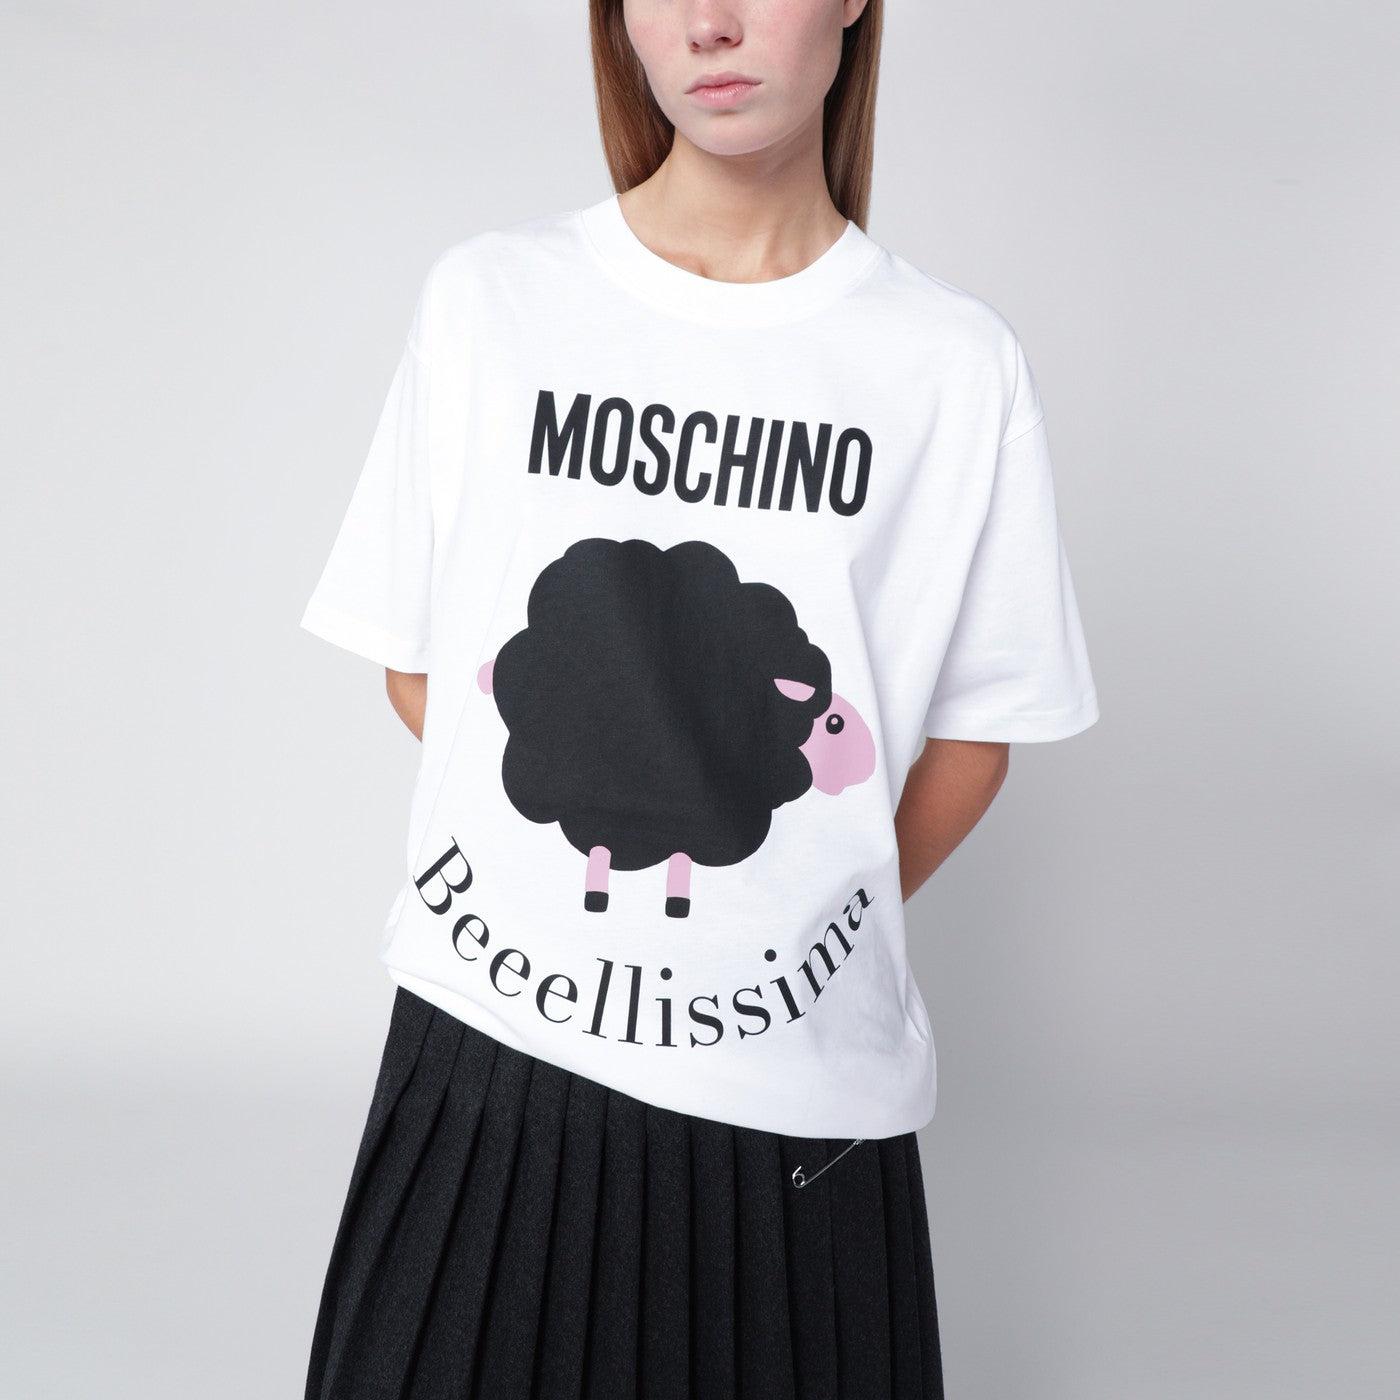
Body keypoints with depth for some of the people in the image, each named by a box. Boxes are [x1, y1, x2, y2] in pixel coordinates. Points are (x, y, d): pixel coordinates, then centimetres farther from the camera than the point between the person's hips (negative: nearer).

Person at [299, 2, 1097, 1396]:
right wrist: (578, 839, 3)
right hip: (493, 1059, 1)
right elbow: (419, 670, 6)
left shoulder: (959, 367, -3)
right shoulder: (486, 300, 0)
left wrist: (806, 919, 1)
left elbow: (973, 733, 4)